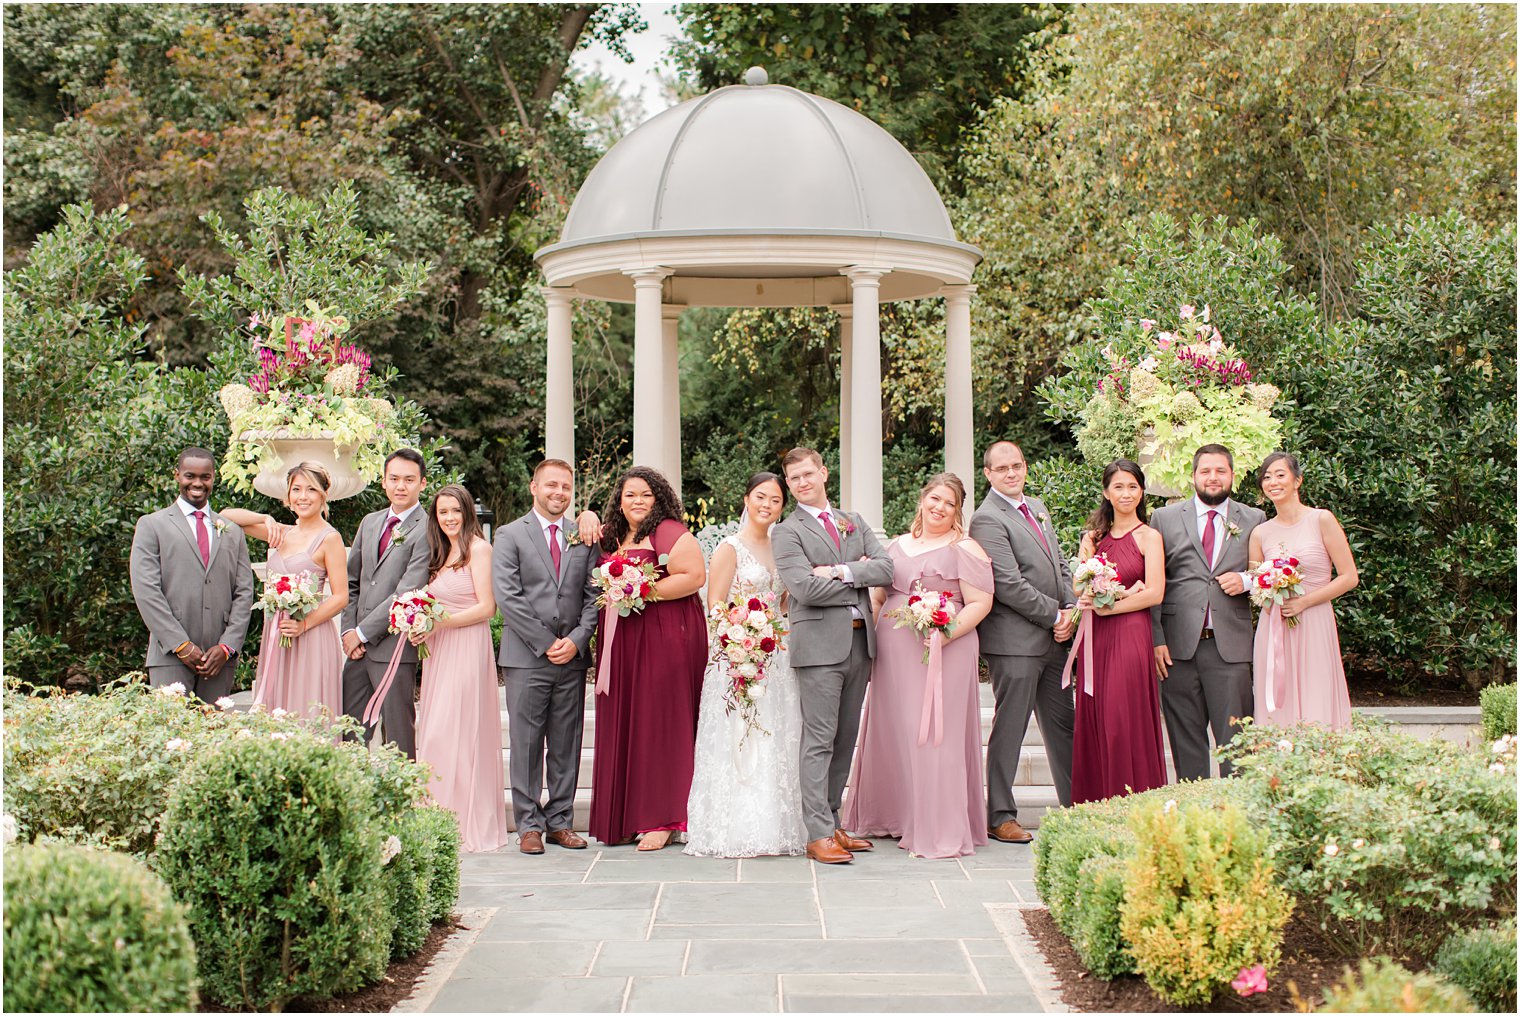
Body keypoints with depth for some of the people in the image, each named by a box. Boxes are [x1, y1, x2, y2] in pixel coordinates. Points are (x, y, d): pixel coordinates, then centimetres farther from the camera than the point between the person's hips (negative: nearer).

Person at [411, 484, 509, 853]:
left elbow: (486, 607, -12)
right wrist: (422, 626, 3)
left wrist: (440, 623, -15)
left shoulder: (478, 549, -6)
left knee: (454, 733, -10)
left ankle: (466, 825, -4)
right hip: (439, 652, 8)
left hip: (468, 649, -8)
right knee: (435, 735, 5)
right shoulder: (441, 553, 18)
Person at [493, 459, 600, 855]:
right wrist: (546, 642, -10)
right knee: (527, 744, 0)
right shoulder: (511, 535, 2)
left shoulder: (584, 538, 12)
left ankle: (560, 821, 13)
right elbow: (507, 596, -6)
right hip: (526, 658, -3)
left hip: (572, 658, 3)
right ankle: (529, 825, 6)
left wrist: (576, 639, -6)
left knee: (567, 744, 6)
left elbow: (593, 596, 9)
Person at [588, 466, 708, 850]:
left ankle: (662, 818, -1)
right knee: (620, 725, 5)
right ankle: (622, 818, 10)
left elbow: (694, 576, -12)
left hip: (665, 638, -7)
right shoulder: (611, 537, 17)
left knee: (659, 722, -6)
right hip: (619, 642, 7)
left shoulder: (670, 532, -5)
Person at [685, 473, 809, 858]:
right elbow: (715, 605, -8)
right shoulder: (730, 548, -3)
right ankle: (737, 831, -4)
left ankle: (777, 830, 11)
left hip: (777, 662, 6)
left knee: (777, 747, 6)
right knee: (738, 745, -7)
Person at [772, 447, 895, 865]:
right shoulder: (787, 532, 0)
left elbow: (887, 568, 4)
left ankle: (832, 823, 18)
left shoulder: (854, 523, 18)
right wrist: (859, 577, -4)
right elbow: (805, 588, -14)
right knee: (819, 740, -8)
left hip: (859, 642, 6)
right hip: (820, 644, -6)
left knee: (845, 740, 10)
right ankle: (819, 834, -7)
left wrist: (841, 572, -11)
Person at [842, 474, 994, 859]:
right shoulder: (897, 546, 15)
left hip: (941, 654, -6)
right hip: (893, 654, 6)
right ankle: (893, 815, 26)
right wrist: (868, 633, 7)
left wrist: (945, 633, -21)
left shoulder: (964, 549, -3)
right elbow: (878, 596, 22)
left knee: (933, 736, -6)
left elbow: (980, 603, -9)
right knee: (891, 732, 12)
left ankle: (939, 830, 1)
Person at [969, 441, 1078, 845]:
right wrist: (1056, 616, -12)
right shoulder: (988, 519, -12)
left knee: (1063, 727, 13)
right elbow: (1010, 585, -18)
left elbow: (1060, 564, 18)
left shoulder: (1037, 507, 16)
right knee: (1009, 730, -2)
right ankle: (1000, 816, 7)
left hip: (1054, 638, 8)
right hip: (1015, 641, -8)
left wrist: (1070, 609, 1)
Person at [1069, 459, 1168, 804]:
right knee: (1094, 724, 3)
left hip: (1129, 635, -5)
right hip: (1094, 640, 5)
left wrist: (1107, 606, -10)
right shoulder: (1095, 536, 15)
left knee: (1126, 724, -6)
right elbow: (1082, 590, 9)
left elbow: (1154, 594, -8)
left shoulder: (1148, 537, 0)